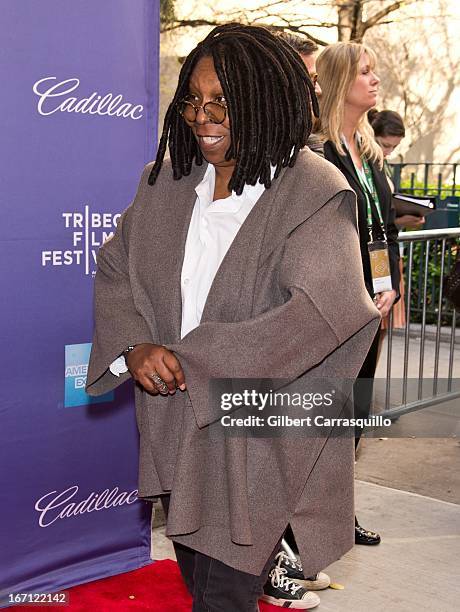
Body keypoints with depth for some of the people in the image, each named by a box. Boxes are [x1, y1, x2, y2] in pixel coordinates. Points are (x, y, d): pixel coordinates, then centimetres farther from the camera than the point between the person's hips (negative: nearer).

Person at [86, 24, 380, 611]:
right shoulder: (166, 180, 3)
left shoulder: (313, 193, -15)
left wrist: (194, 362, -22)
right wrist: (134, 347, -14)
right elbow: (115, 269, 6)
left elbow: (321, 310, -24)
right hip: (173, 423, 6)